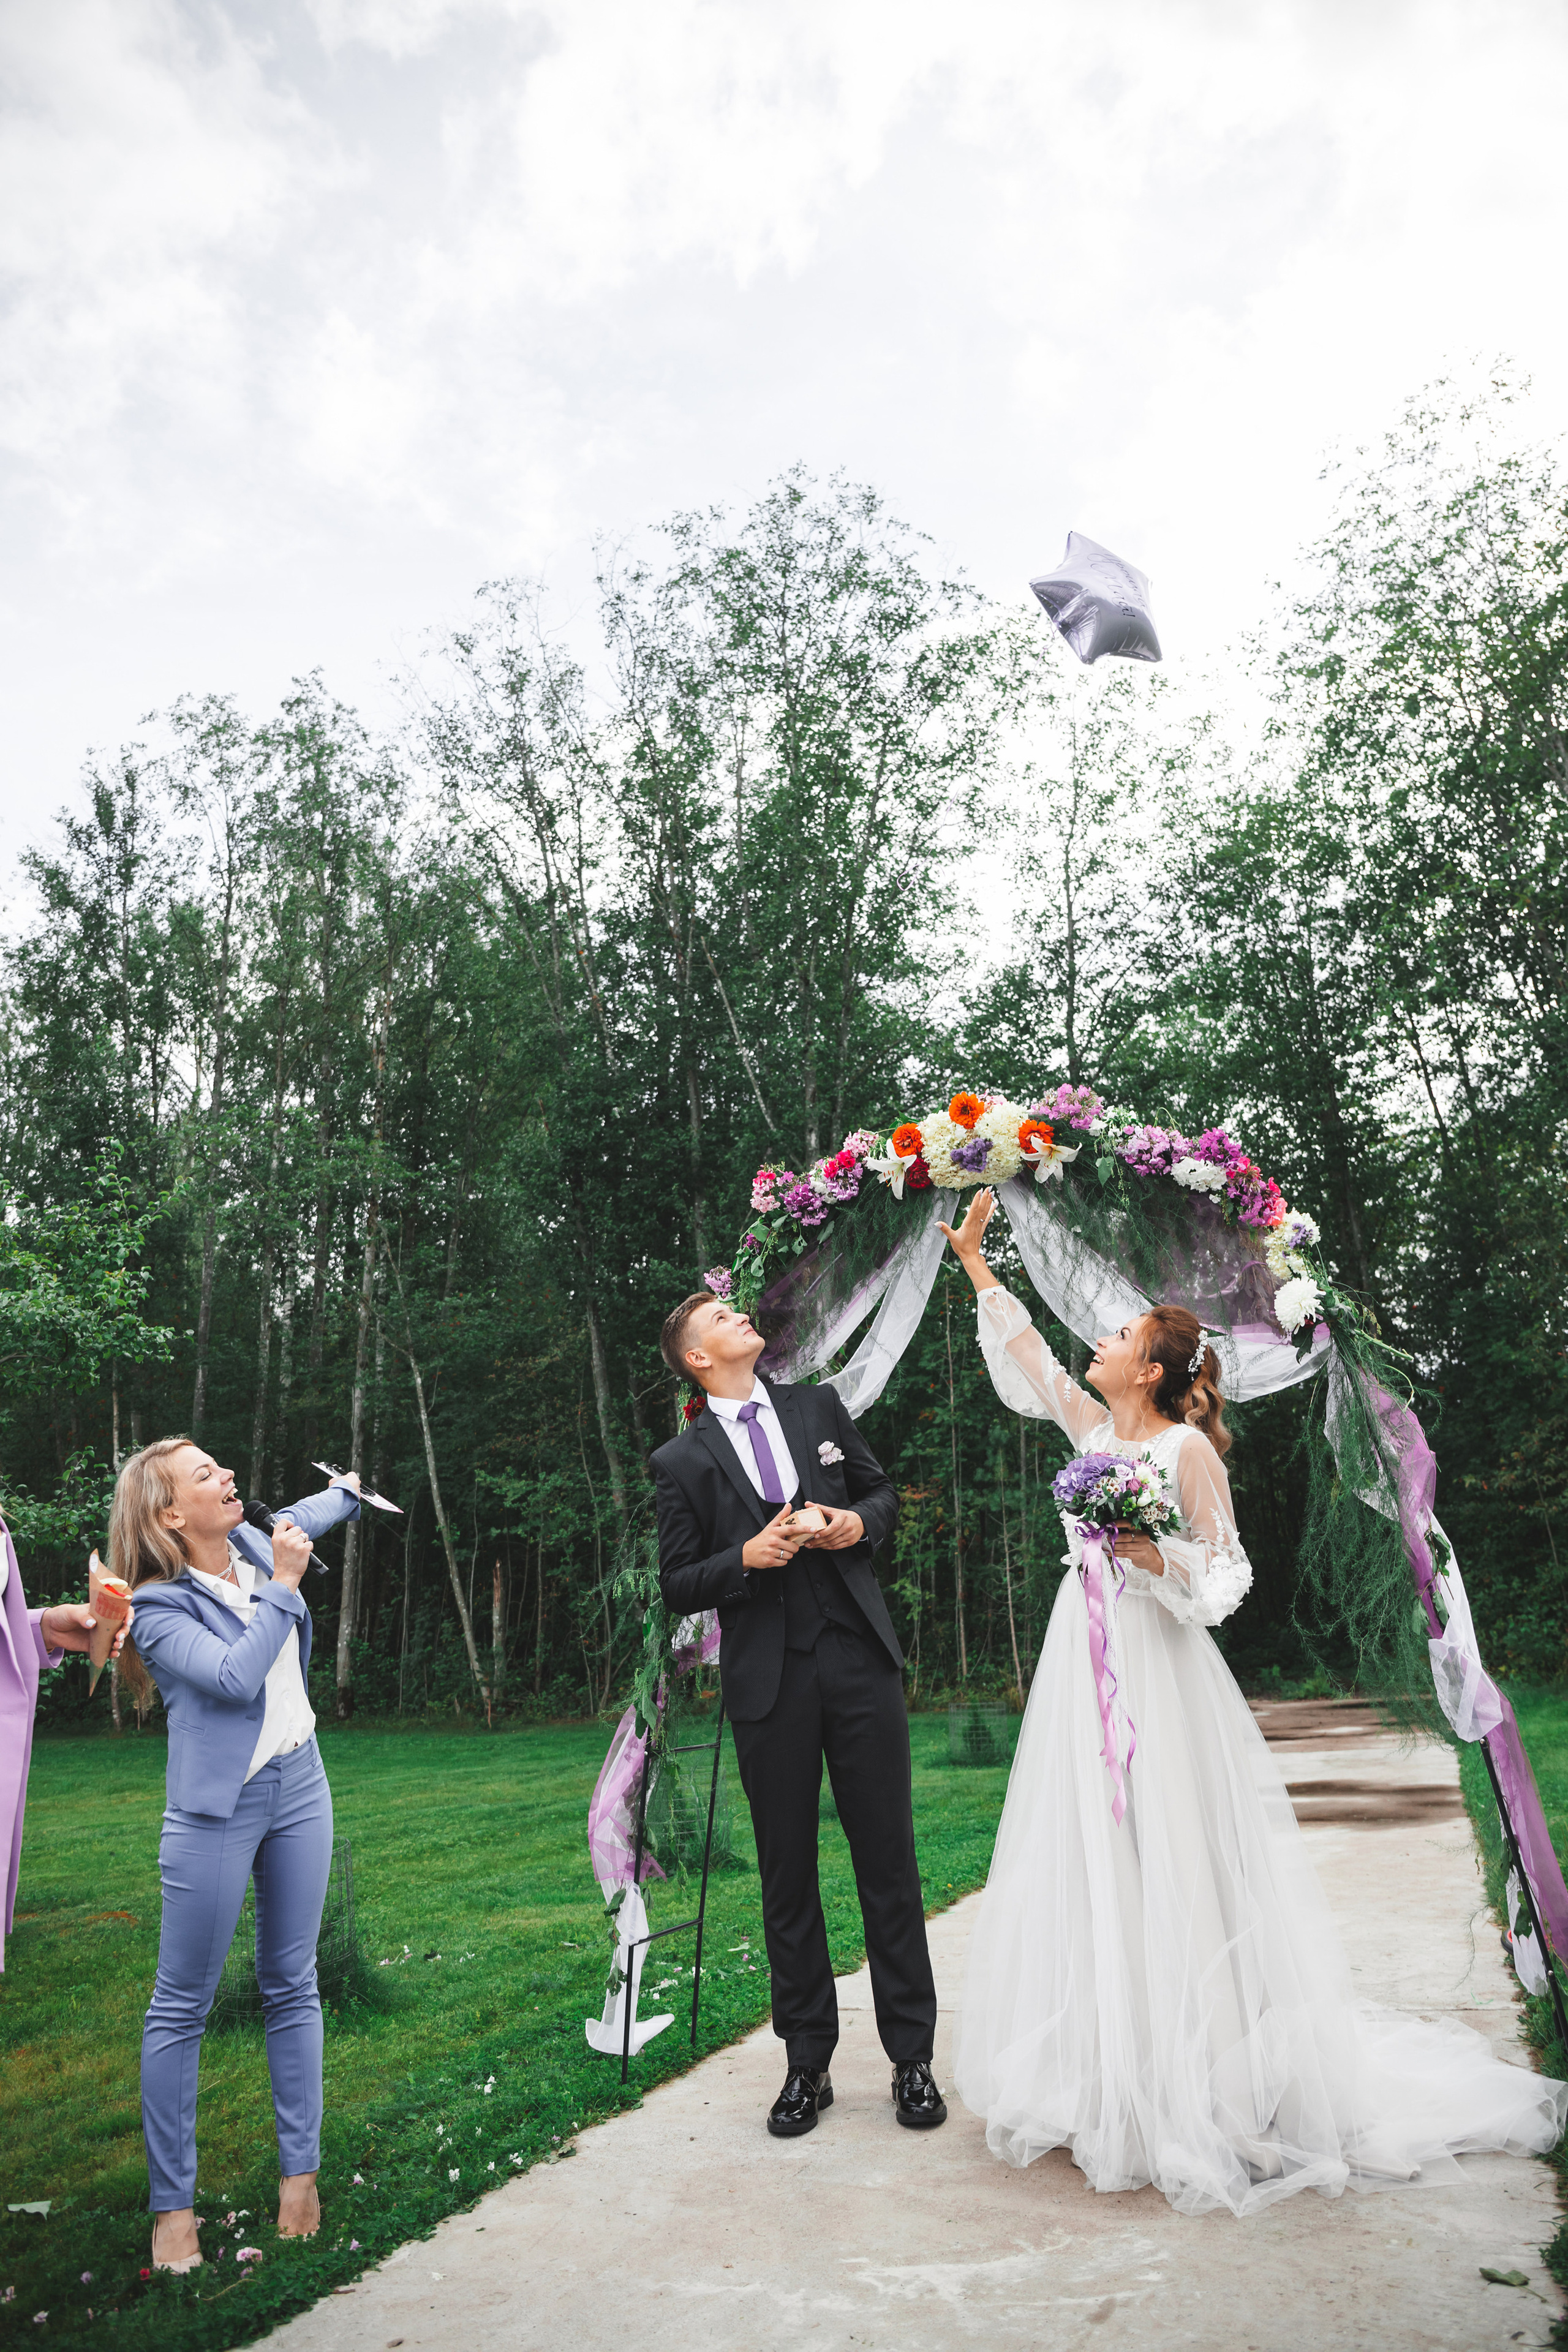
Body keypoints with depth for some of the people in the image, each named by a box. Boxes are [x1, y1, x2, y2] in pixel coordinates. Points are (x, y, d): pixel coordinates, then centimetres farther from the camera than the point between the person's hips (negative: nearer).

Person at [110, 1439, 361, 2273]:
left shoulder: (250, 1545, 3)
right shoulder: (157, 1608, -14)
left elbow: (293, 1522, 27)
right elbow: (235, 1676, -25)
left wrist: (347, 1491, 39)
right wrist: (282, 1588, -20)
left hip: (299, 1786, 6)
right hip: (217, 1808, -6)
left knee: (293, 1987, 12)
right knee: (181, 2007, 4)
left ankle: (299, 2171, 24)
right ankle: (172, 2202, 18)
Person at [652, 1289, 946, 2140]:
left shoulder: (819, 1407, 8)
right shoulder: (683, 1462, 1)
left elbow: (883, 1491, 18)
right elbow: (677, 1587, 2)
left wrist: (861, 1523, -4)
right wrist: (746, 1557, -14)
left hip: (859, 1660, 2)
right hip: (768, 1680, -1)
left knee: (889, 1861, 7)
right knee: (788, 1875, 9)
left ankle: (911, 2055, 21)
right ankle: (808, 2062, 25)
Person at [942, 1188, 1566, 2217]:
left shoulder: (1188, 1449, -10)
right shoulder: (1094, 1428, 7)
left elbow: (1227, 1574, -8)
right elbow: (1027, 1357, 17)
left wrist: (1148, 1553, -24)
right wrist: (974, 1258, 19)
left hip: (1155, 1672, -7)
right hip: (1082, 1672, 7)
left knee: (1170, 1866, -3)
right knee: (1087, 1863, 10)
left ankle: (1206, 2087, 11)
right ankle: (1109, 2081, 22)